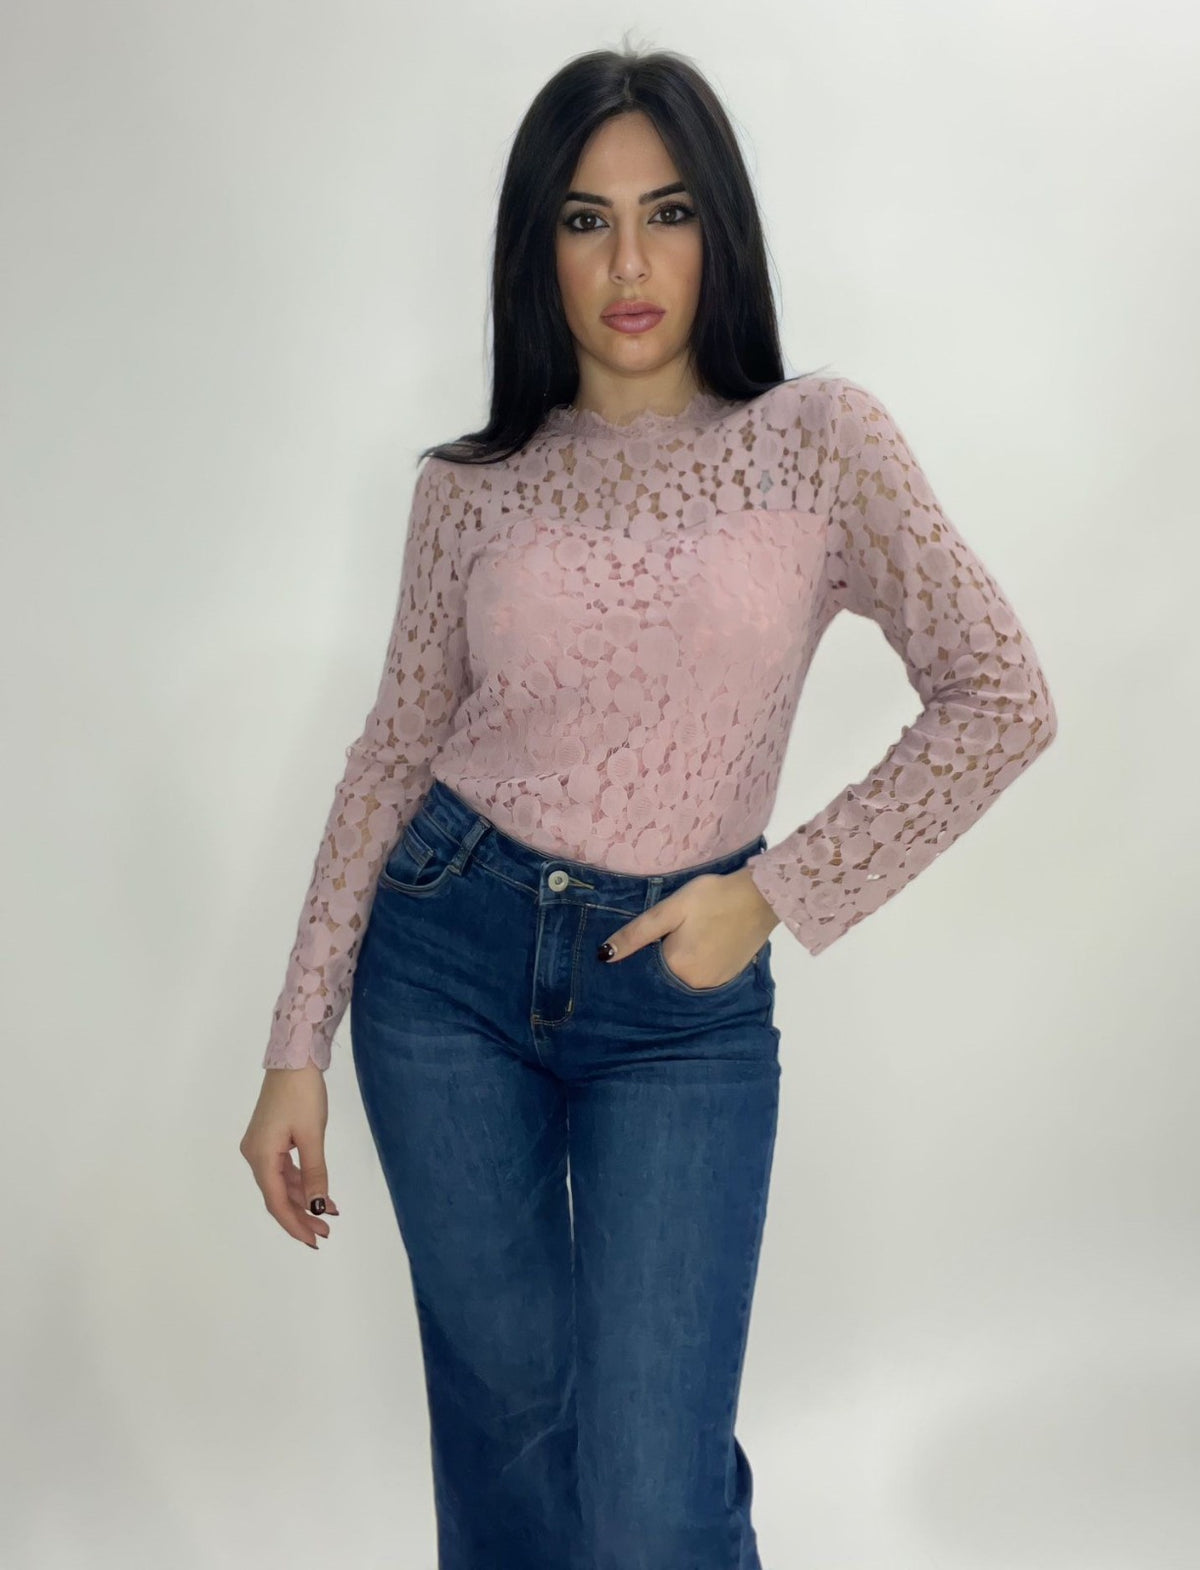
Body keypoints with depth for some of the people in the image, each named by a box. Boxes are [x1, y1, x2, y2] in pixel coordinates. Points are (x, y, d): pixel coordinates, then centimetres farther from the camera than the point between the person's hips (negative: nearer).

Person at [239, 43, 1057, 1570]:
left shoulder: (819, 439, -4)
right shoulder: (473, 483, 2)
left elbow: (1000, 702, -5)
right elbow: (394, 753, 5)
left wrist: (774, 892, -10)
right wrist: (297, 1046, 3)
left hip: (683, 1002, -2)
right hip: (448, 958, 2)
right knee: (504, 1413, 14)